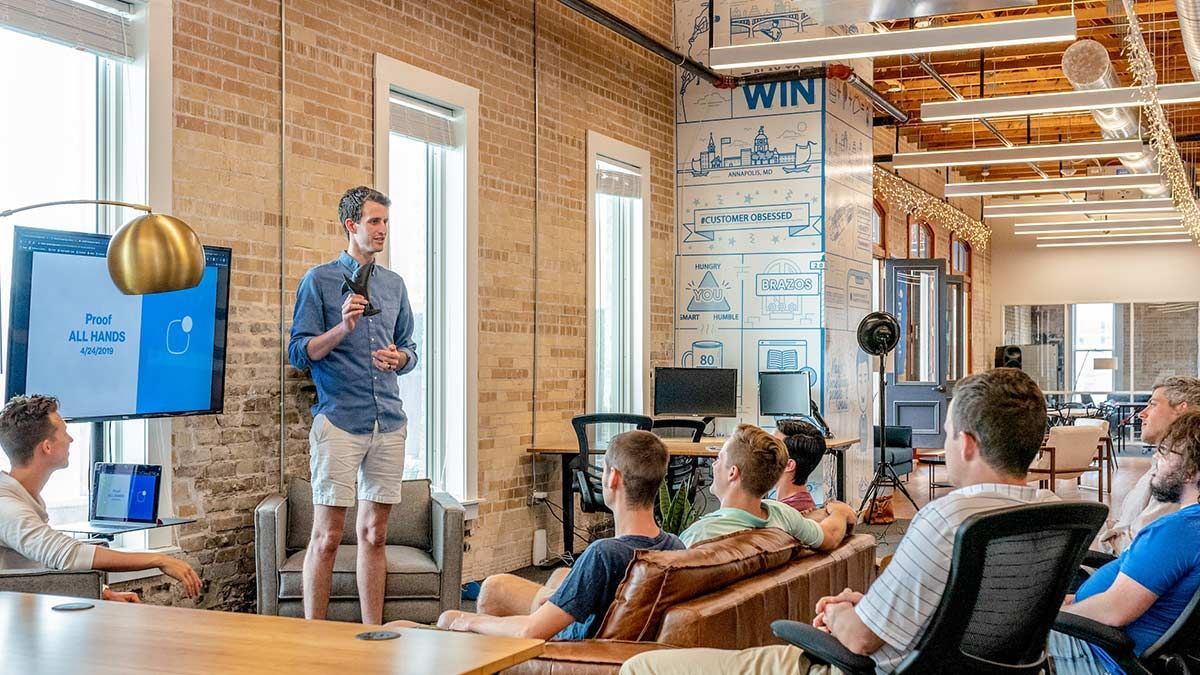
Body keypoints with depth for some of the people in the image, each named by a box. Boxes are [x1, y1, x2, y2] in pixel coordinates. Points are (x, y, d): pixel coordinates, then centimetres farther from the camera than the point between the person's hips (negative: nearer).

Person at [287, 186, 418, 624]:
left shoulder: (394, 284, 16)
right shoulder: (319, 280, 0)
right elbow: (298, 352, -4)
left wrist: (399, 358, -1)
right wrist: (342, 328, -19)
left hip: (389, 422, 5)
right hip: (339, 420, -5)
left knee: (374, 534, 10)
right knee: (327, 536, -4)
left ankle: (373, 634, 17)